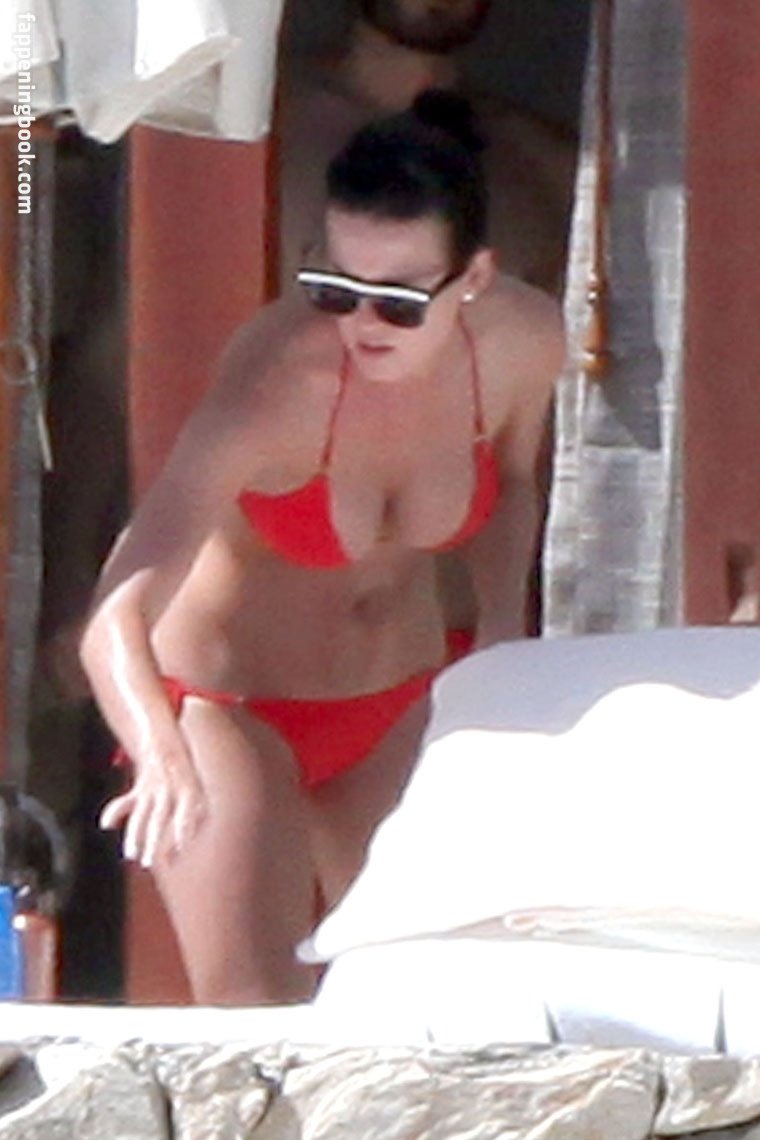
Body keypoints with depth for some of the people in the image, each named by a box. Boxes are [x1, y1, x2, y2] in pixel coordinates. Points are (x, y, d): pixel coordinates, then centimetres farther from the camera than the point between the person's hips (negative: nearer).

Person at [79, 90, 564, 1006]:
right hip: (231, 704, -5)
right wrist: (160, 754, -61)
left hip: (400, 706, 5)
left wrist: (500, 633, -3)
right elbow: (114, 619, -43)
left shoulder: (523, 341, -18)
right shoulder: (280, 375, -33)